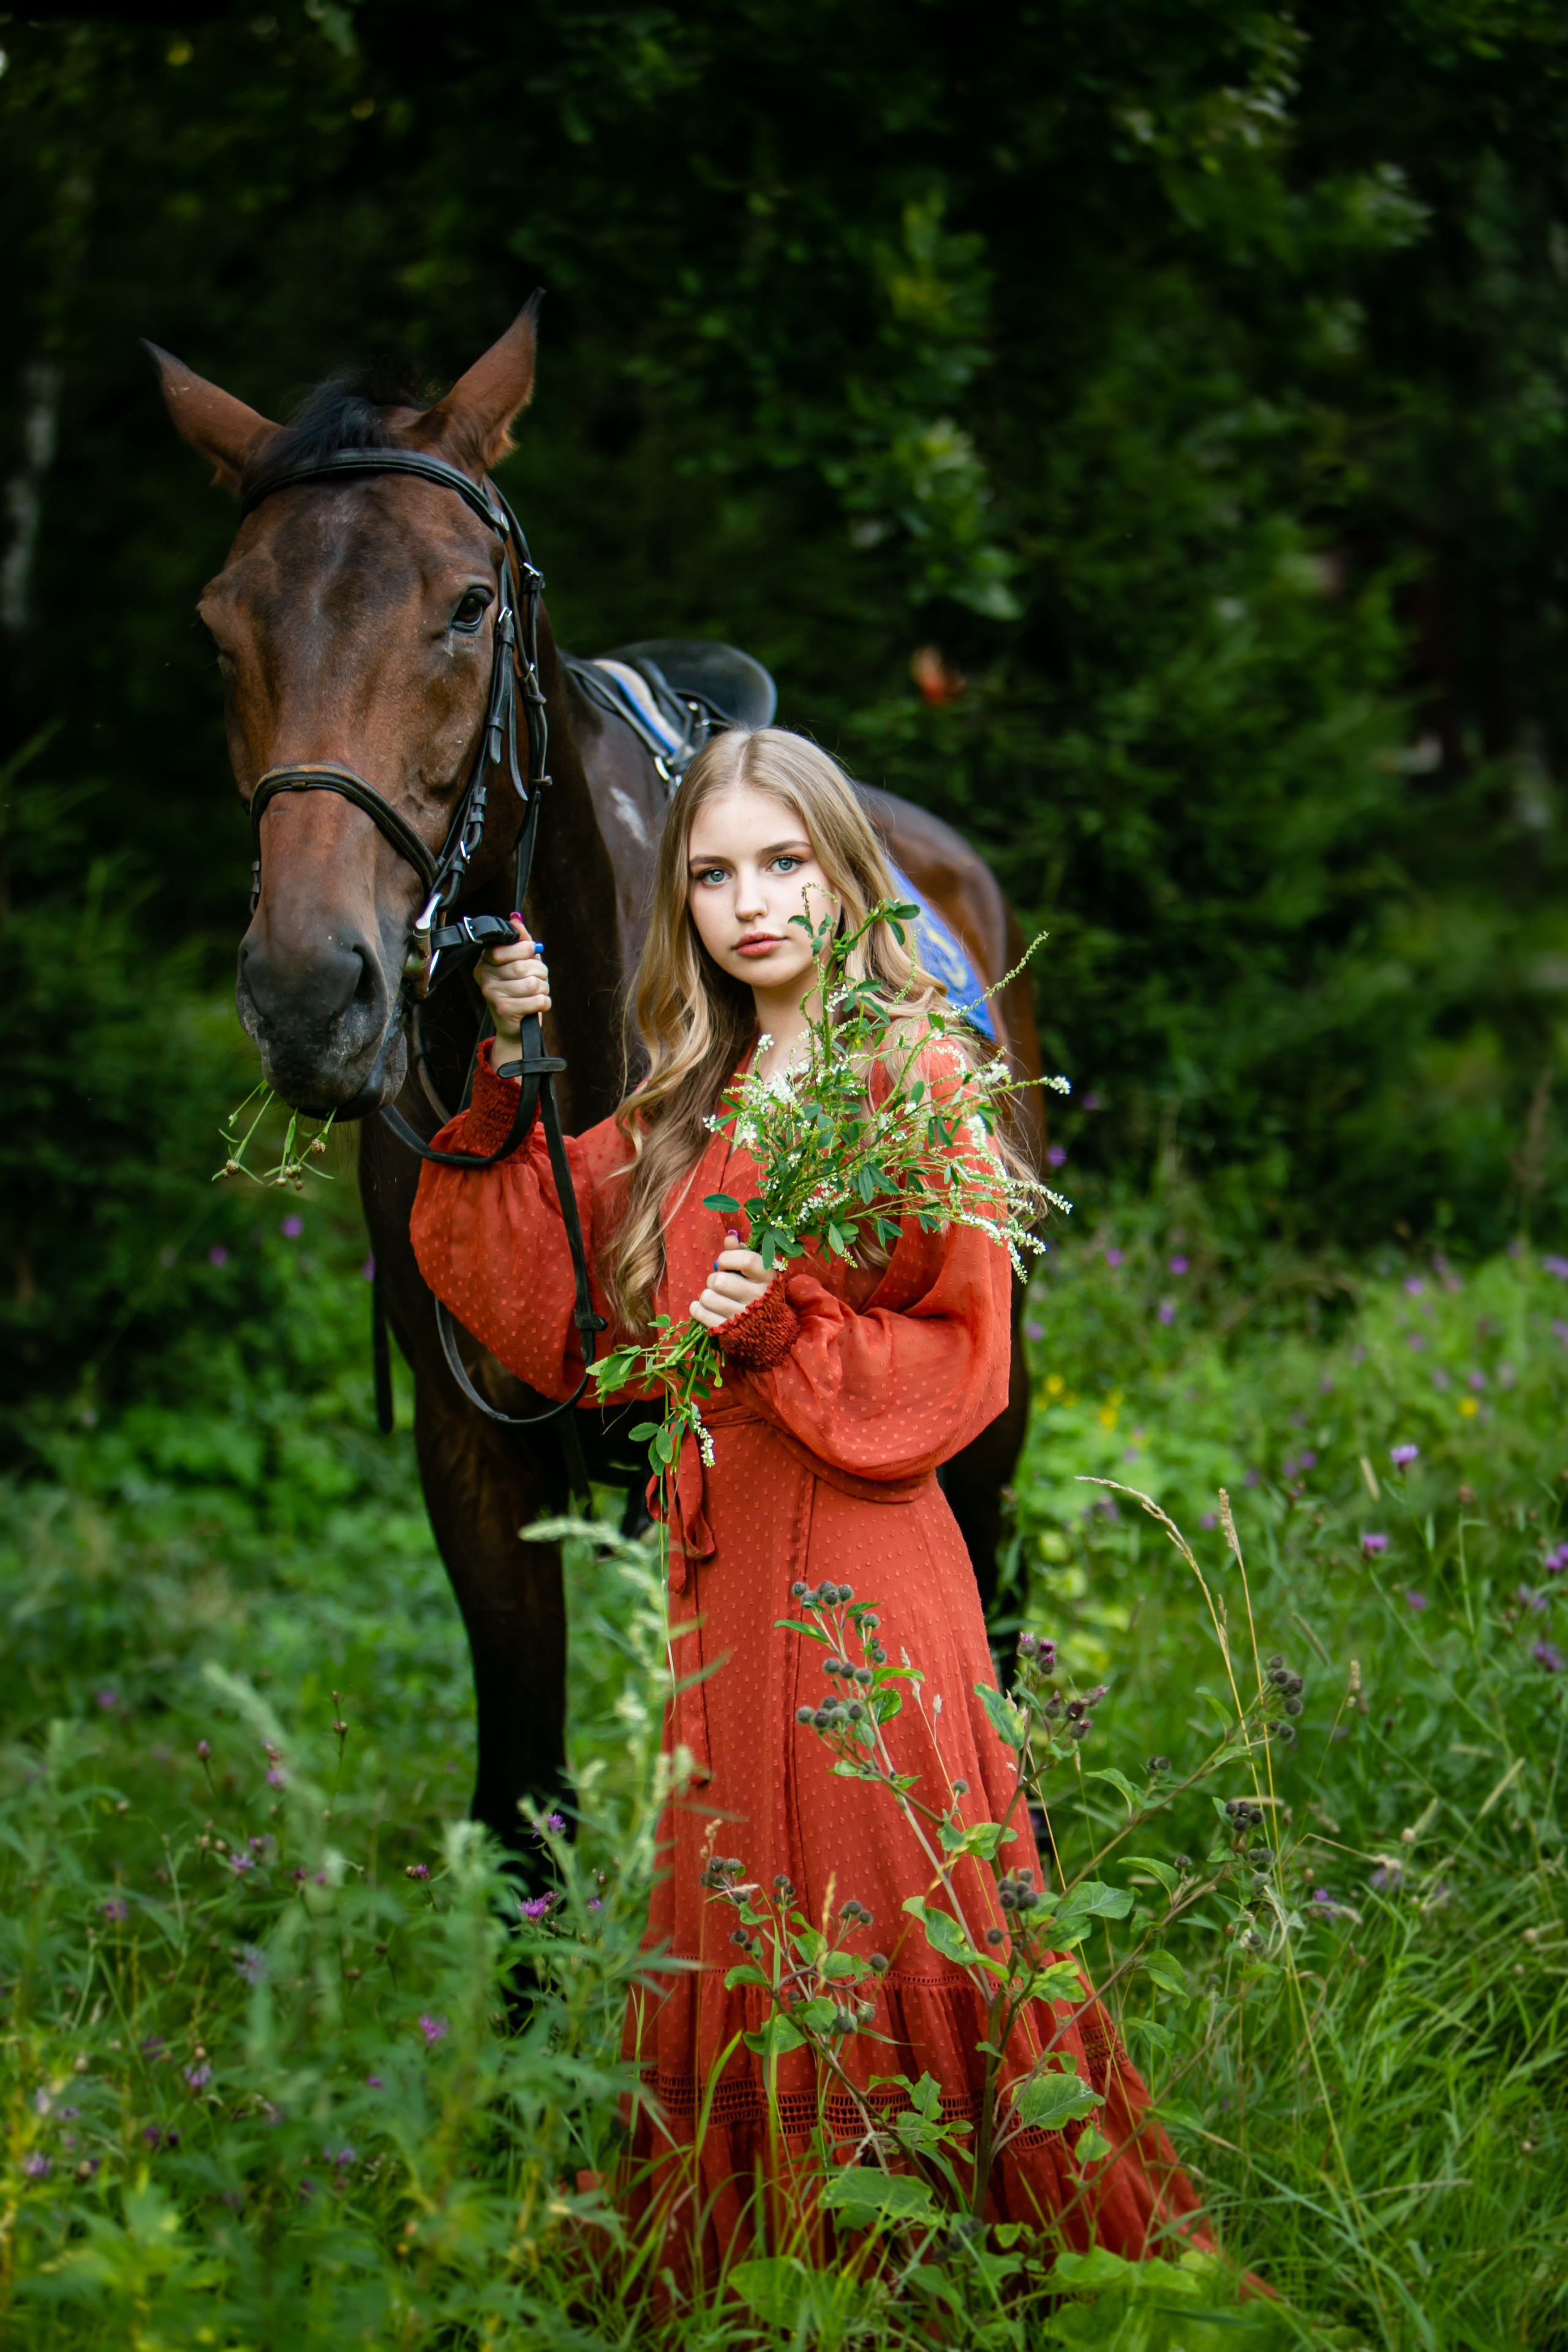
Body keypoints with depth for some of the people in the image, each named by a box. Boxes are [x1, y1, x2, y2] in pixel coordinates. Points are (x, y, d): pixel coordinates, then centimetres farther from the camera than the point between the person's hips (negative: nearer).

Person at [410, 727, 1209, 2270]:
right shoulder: (679, 1107, 13)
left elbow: (962, 1357, -6)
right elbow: (554, 1322, 7)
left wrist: (787, 1327, -20)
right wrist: (511, 1090, 0)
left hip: (859, 1557, -6)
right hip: (714, 1558, 6)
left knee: (883, 1912, -4)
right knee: (732, 1924, 10)